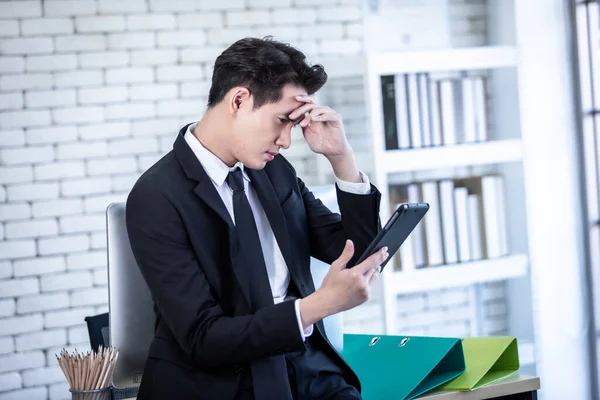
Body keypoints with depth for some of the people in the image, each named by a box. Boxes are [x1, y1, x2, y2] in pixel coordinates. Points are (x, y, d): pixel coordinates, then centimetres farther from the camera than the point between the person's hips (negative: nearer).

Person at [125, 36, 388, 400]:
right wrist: (320, 303, -24)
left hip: (307, 366, 6)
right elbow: (203, 339, -15)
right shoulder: (158, 197, -11)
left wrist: (341, 156, -1)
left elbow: (359, 255, 11)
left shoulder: (275, 170, 8)